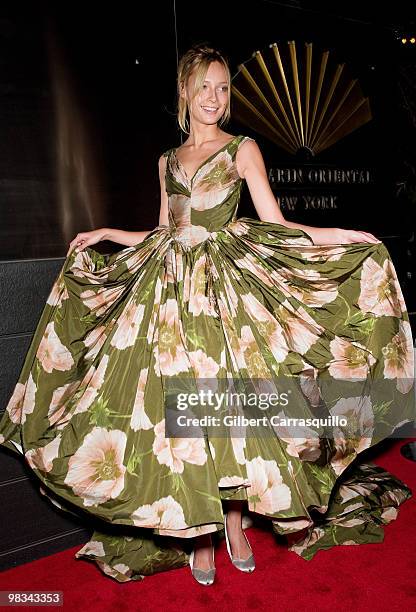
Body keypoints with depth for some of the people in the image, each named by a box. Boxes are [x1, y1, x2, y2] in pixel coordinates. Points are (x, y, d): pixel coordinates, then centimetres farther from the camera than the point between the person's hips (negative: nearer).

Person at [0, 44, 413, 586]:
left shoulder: (242, 148, 7)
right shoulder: (168, 161, 19)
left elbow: (275, 224, 0)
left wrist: (335, 236, -11)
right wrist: (105, 234, 23)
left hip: (227, 285, -3)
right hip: (170, 286, 4)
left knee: (228, 404, -3)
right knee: (179, 409, 1)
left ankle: (235, 526, 19)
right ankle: (198, 534, 18)